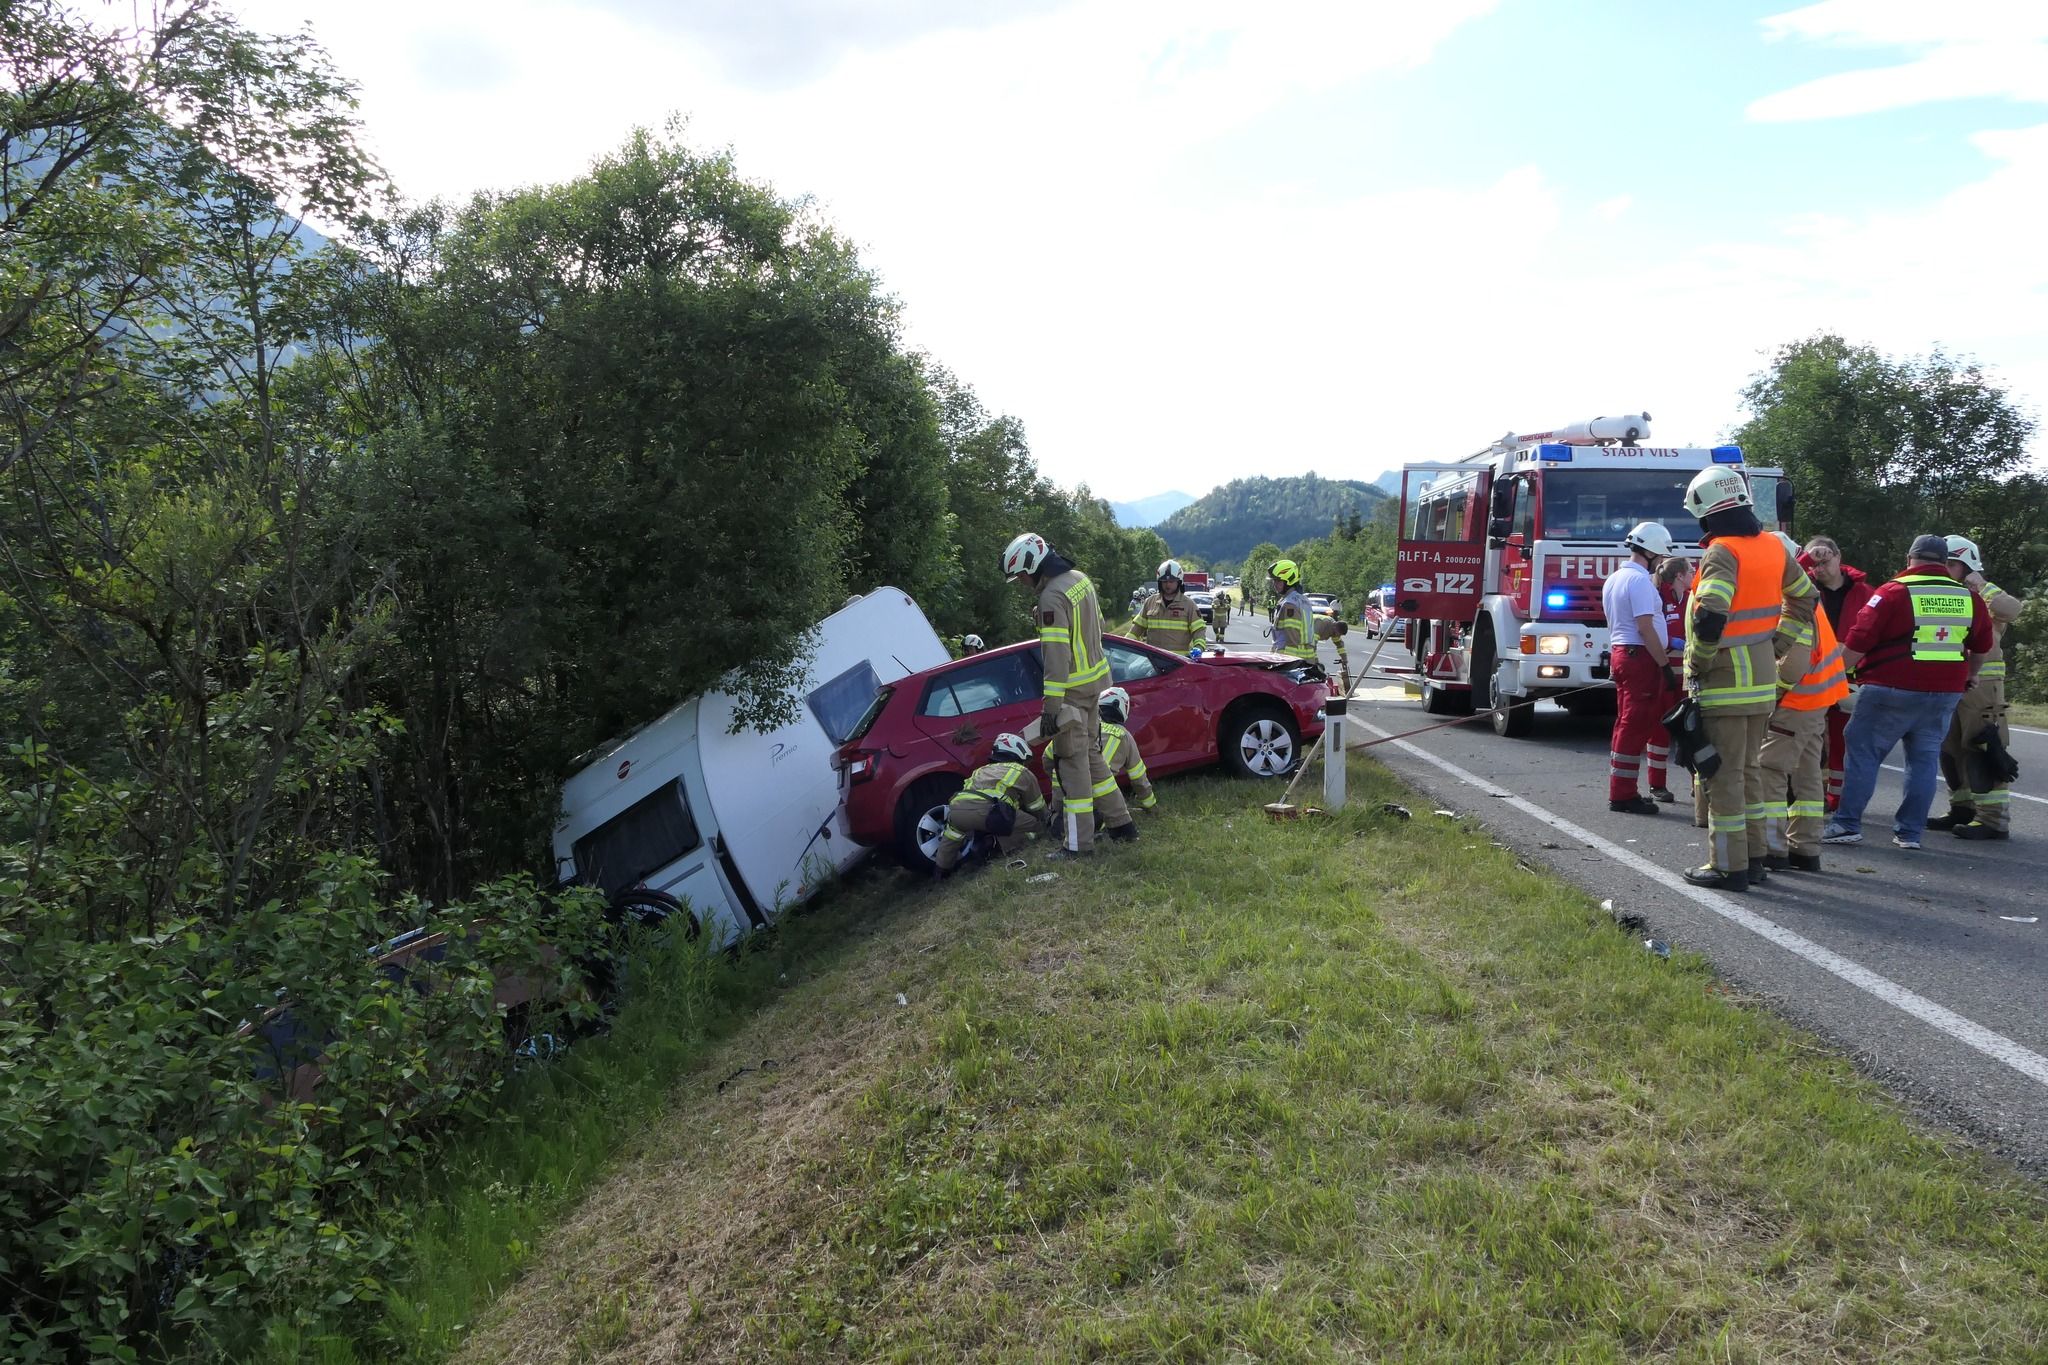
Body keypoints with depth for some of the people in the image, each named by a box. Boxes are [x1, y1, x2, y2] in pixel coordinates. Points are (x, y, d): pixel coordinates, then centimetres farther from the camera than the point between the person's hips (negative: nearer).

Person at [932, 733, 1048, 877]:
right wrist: (1042, 825, 52)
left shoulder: (983, 770, 39)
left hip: (956, 808, 6)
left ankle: (940, 870, 40)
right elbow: (1038, 809, 31)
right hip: (986, 810, -6)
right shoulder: (1022, 773, 24)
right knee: (1034, 825, 8)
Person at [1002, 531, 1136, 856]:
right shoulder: (1080, 579, 6)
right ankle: (1119, 822, 26)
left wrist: (1051, 707, -23)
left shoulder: (1052, 597, -22)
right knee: (1091, 755, 19)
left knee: (1073, 763, -2)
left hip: (1073, 691, -9)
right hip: (1095, 680, 9)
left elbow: (1056, 657, -25)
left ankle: (1080, 843, 4)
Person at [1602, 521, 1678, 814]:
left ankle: (1620, 792, 18)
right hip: (1641, 657, -10)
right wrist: (1665, 663, -15)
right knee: (1636, 727, -7)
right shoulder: (1639, 580, -15)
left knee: (1626, 724, 14)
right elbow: (1645, 628, -20)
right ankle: (1624, 795, -5)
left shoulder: (1613, 579, 16)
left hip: (1619, 652, 10)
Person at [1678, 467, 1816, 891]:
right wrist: (1777, 646, 20)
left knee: (1725, 776, -1)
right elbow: (1802, 597, 22)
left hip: (1726, 685, -8)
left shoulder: (1722, 553, -18)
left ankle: (1729, 866, 4)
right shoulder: (1773, 546, 8)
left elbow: (1709, 617, -31)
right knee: (1748, 769, 18)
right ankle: (1754, 856, 25)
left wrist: (1697, 665, -16)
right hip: (1764, 681, 8)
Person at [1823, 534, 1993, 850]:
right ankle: (1910, 832, 13)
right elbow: (1982, 648, 22)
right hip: (1945, 693, 5)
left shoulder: (1895, 592, -9)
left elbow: (1858, 642, -12)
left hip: (1892, 689, -5)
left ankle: (1847, 824, 0)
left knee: (1863, 752, 2)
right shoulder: (1969, 597, 9)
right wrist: (1966, 678, 37)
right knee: (1924, 759, 11)